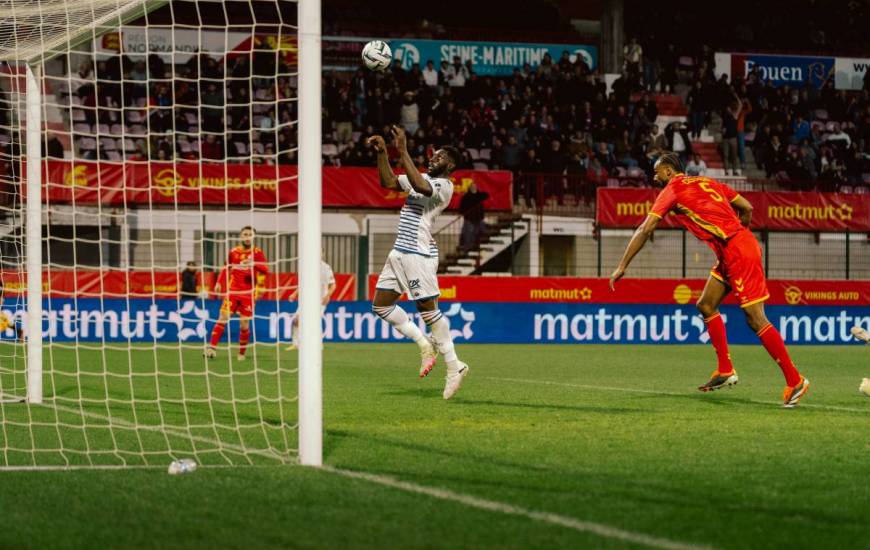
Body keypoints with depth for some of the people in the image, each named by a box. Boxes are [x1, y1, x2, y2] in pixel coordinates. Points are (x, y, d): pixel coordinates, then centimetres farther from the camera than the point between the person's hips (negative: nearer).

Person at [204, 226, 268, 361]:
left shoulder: (257, 252, 1)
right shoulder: (233, 252, 7)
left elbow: (265, 270, -11)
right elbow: (226, 269, 18)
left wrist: (253, 264, -28)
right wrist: (219, 282, 4)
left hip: (248, 294, -1)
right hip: (233, 291, 1)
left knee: (244, 324, -1)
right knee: (223, 318, -12)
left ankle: (242, 353, 14)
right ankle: (212, 347, -15)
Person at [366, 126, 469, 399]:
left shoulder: (444, 186, -9)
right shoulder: (423, 178, 19)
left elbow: (420, 187, -29)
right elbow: (388, 182, 21)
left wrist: (403, 151, -29)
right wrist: (382, 153, 8)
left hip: (419, 254, -9)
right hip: (400, 252, 9)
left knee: (427, 309, -10)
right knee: (381, 305, 8)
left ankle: (454, 366, -3)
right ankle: (425, 344, 18)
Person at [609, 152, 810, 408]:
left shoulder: (672, 190, -3)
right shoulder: (706, 182, 19)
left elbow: (645, 230, -8)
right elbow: (746, 208, 20)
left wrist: (622, 267, -6)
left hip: (738, 252, -9)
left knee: (756, 319, -8)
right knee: (706, 305, 15)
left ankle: (795, 381, -7)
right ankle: (725, 371, 16)